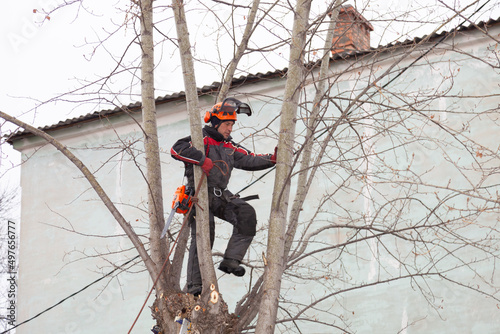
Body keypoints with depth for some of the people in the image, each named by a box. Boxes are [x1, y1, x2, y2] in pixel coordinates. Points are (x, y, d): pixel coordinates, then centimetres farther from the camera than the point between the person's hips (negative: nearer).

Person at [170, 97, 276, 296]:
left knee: (247, 214, -16)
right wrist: (202, 159, -30)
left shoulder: (230, 147, 19)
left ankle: (230, 260, -14)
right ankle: (195, 286, -9)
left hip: (221, 196, 7)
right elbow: (177, 149, -20)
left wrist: (272, 159, 1)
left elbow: (249, 160, 16)